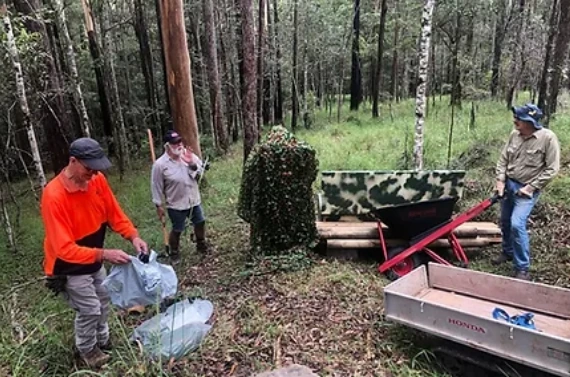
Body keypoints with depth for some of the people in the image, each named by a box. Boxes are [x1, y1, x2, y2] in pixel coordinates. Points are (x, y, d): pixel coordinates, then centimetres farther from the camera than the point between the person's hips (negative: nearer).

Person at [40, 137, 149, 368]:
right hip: (69, 266, -6)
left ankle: (102, 340, 46)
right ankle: (86, 349, 33)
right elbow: (64, 249, -33)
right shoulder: (53, 196, -33)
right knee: (90, 308, 3)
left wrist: (133, 236, -21)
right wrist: (104, 254, -40)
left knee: (104, 300, 20)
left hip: (93, 259, 6)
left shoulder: (97, 180, -14)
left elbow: (114, 213, -5)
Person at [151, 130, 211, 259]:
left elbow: (201, 173, -5)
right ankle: (174, 252, 35)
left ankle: (201, 244, 45)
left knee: (200, 223, 20)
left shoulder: (188, 155, -6)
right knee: (177, 230, 10)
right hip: (176, 205, -5)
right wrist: (159, 206, -5)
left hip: (194, 200, 5)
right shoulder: (160, 164, -17)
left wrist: (193, 164, -24)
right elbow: (156, 187, -9)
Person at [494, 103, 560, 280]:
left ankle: (522, 268, -4)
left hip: (527, 189, -6)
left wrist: (530, 187, -16)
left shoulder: (548, 138, -17)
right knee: (505, 222, 16)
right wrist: (500, 181, -4)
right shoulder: (514, 135, -3)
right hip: (508, 184, 6)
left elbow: (552, 169, -14)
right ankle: (508, 252, 41)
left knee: (517, 224, -18)